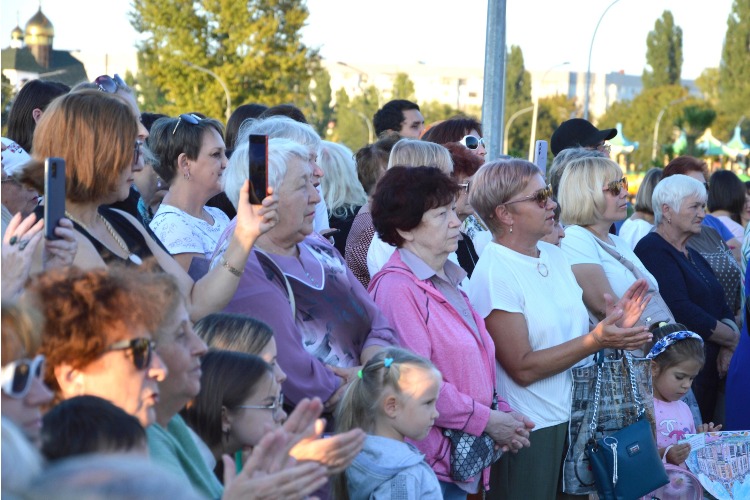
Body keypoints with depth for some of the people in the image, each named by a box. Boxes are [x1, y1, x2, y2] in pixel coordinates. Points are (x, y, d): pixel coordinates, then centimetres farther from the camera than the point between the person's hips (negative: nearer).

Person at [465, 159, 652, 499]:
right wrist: (596, 340, -25)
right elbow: (523, 368, -19)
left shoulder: (555, 255, 8)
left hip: (572, 419, 7)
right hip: (529, 431, -7)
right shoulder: (494, 273, -16)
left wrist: (611, 321, -6)